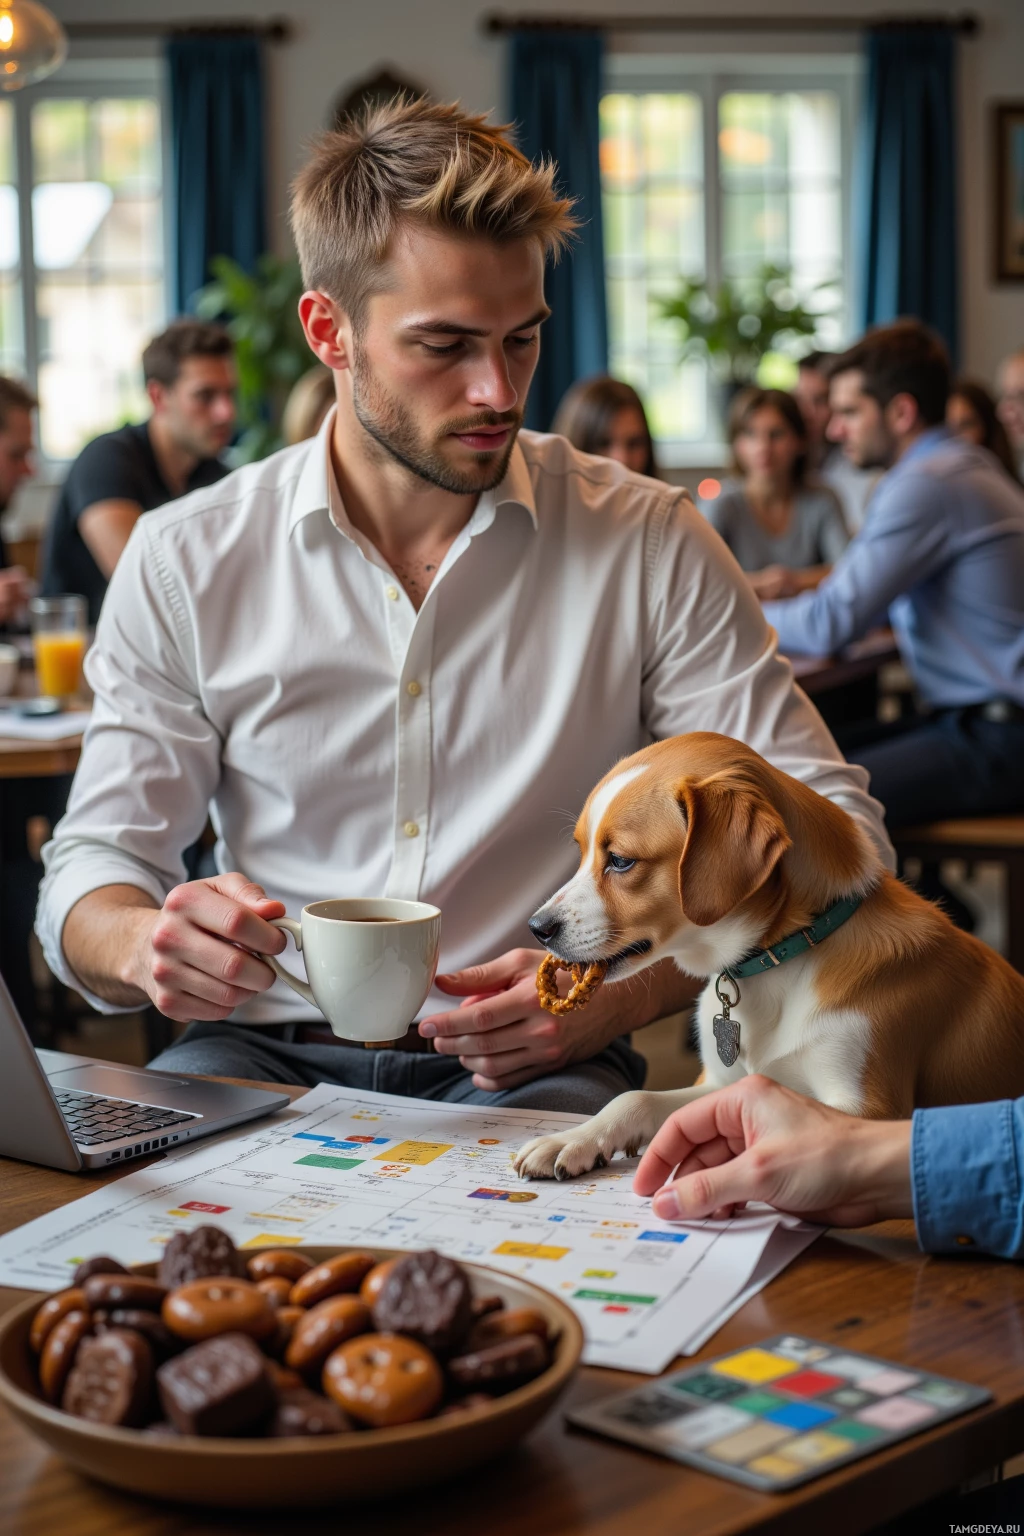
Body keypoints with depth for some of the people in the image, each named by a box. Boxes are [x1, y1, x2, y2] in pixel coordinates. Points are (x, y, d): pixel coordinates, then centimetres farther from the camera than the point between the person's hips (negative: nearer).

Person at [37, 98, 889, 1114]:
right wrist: (146, 944, -21)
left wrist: (620, 996, -18)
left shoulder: (648, 545, 0)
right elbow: (95, 858, 6)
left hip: (536, 1068, 0)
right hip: (266, 1049, 1)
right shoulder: (185, 563, 3)